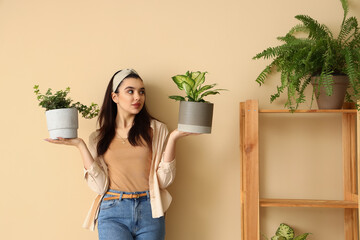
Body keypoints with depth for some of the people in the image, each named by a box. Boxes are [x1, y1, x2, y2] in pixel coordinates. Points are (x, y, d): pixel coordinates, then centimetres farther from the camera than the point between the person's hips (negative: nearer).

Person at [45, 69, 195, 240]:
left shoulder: (156, 129, 6)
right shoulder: (99, 138, 8)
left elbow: (164, 180, 0)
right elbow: (99, 185, -3)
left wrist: (172, 139, -8)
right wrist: (80, 145, -3)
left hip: (150, 212, 1)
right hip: (113, 214, 0)